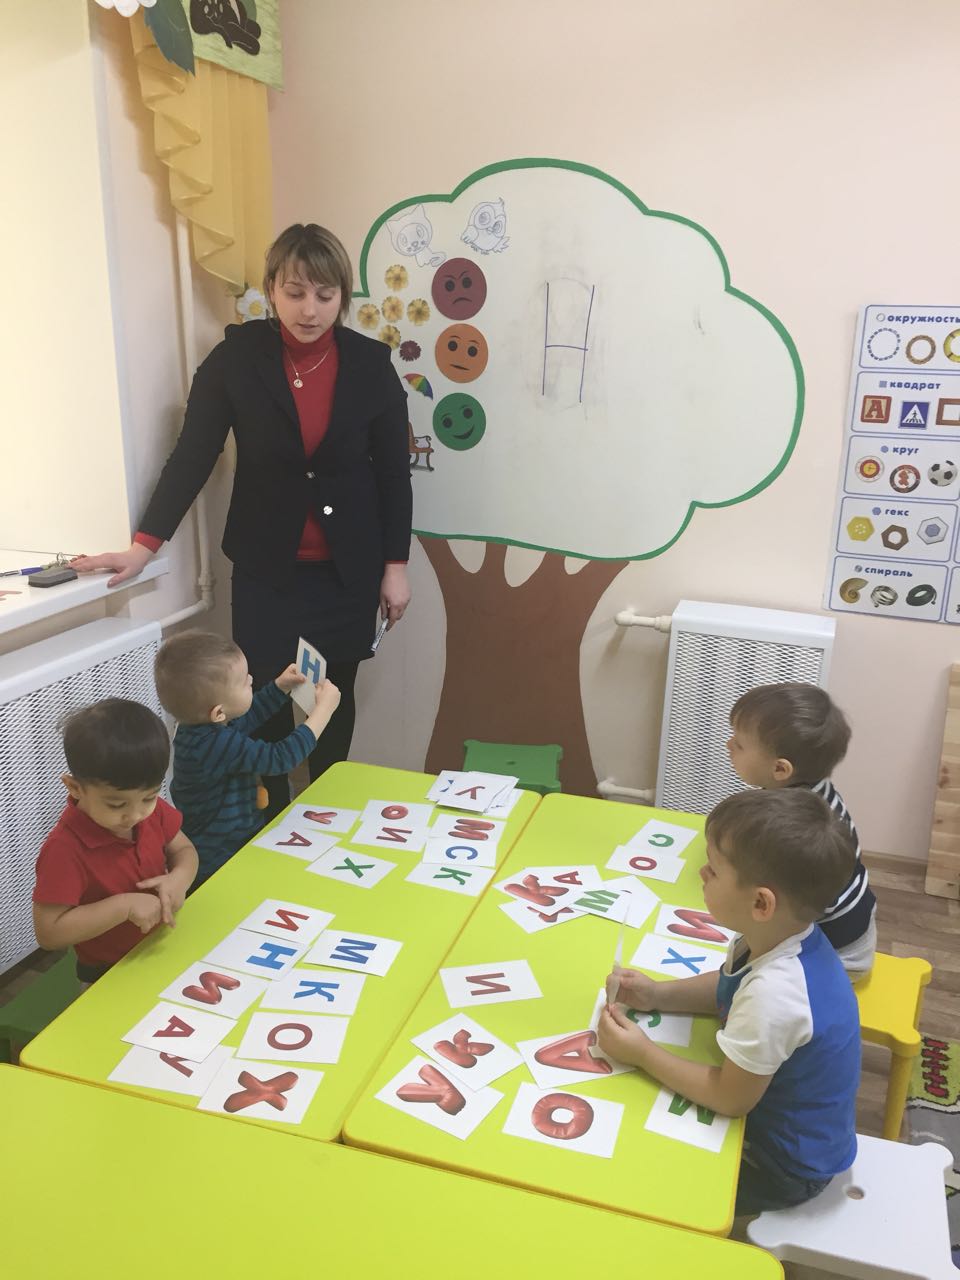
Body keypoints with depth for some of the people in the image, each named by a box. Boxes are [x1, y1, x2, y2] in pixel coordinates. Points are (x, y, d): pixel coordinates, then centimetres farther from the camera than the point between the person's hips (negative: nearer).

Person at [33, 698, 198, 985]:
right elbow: (48, 932, -27)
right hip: (109, 976, -5)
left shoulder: (152, 811, -13)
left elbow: (183, 850, 3)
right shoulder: (65, 849, -29)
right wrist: (124, 906, -32)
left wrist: (179, 878, -19)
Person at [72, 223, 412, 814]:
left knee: (336, 695, 12)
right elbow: (193, 454, -6)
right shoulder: (238, 355, -7)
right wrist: (145, 545, -12)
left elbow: (394, 470, 0)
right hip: (266, 566, -1)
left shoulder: (370, 362, -5)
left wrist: (396, 564, -1)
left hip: (350, 566, 1)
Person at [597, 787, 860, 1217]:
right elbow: (728, 987, 7)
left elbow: (729, 1098, -27)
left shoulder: (773, 995, -41)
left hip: (786, 1165, -8)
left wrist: (643, 1053, -20)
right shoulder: (782, 937, -14)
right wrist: (657, 994, -6)